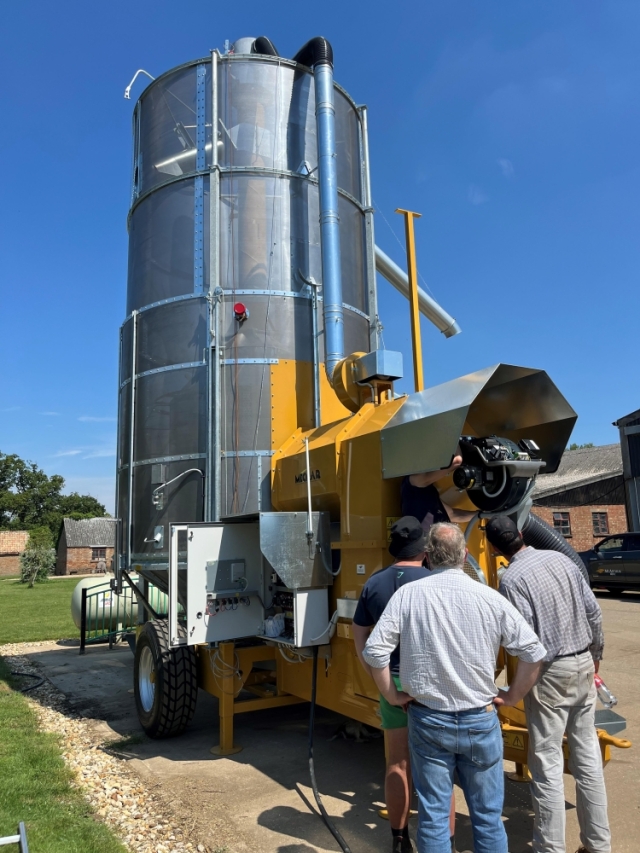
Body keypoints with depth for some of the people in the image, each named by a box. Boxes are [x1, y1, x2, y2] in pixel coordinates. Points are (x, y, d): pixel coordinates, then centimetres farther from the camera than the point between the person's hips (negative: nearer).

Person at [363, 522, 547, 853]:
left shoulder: (408, 594, -9)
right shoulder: (489, 597, -9)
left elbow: (374, 650, -12)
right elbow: (533, 652, -6)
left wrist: (392, 695, 2)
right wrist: (512, 696, 6)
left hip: (427, 720, 0)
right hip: (479, 721, 0)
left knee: (433, 814, 14)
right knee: (487, 816, 17)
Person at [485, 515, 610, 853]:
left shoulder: (512, 578, -17)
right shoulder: (560, 558, 1)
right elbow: (593, 611, 6)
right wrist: (595, 653, 19)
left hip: (550, 672, -7)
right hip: (583, 664, 7)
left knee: (547, 764, 4)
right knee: (587, 755, 17)